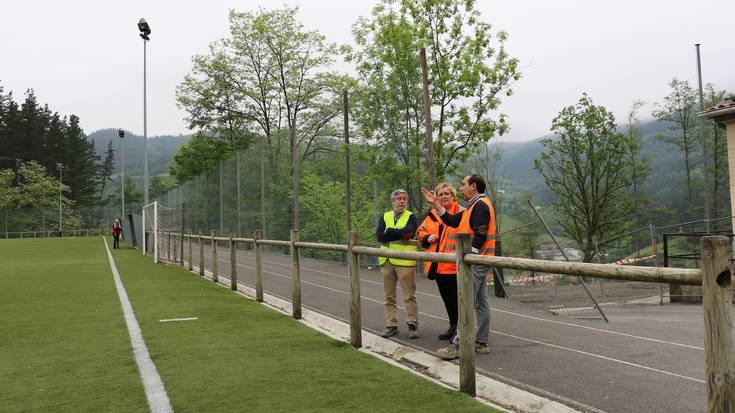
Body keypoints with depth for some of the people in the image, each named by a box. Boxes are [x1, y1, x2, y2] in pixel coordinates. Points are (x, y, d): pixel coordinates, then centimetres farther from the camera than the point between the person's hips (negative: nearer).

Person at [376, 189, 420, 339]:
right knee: (389, 297, 9)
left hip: (405, 261, -4)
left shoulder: (411, 217, 4)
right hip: (387, 261, 4)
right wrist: (400, 234, -9)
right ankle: (391, 325, 17)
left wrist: (389, 231, -5)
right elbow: (379, 236, -1)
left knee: (409, 296, -2)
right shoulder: (385, 217, 14)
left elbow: (408, 233, -15)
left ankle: (412, 325, 8)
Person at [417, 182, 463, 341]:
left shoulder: (461, 213, -7)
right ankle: (453, 327, 30)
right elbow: (421, 231, 23)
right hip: (437, 265, 7)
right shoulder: (432, 215, 14)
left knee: (457, 297, -3)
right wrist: (427, 237, 2)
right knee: (446, 297, 16)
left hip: (454, 264, -7)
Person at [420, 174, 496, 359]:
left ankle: (458, 346, -8)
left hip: (476, 261, -11)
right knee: (481, 302, 12)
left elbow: (480, 236, -22)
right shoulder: (474, 206, 20)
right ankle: (482, 343, 18)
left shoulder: (481, 205, -13)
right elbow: (452, 221, 19)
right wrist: (435, 204, 16)